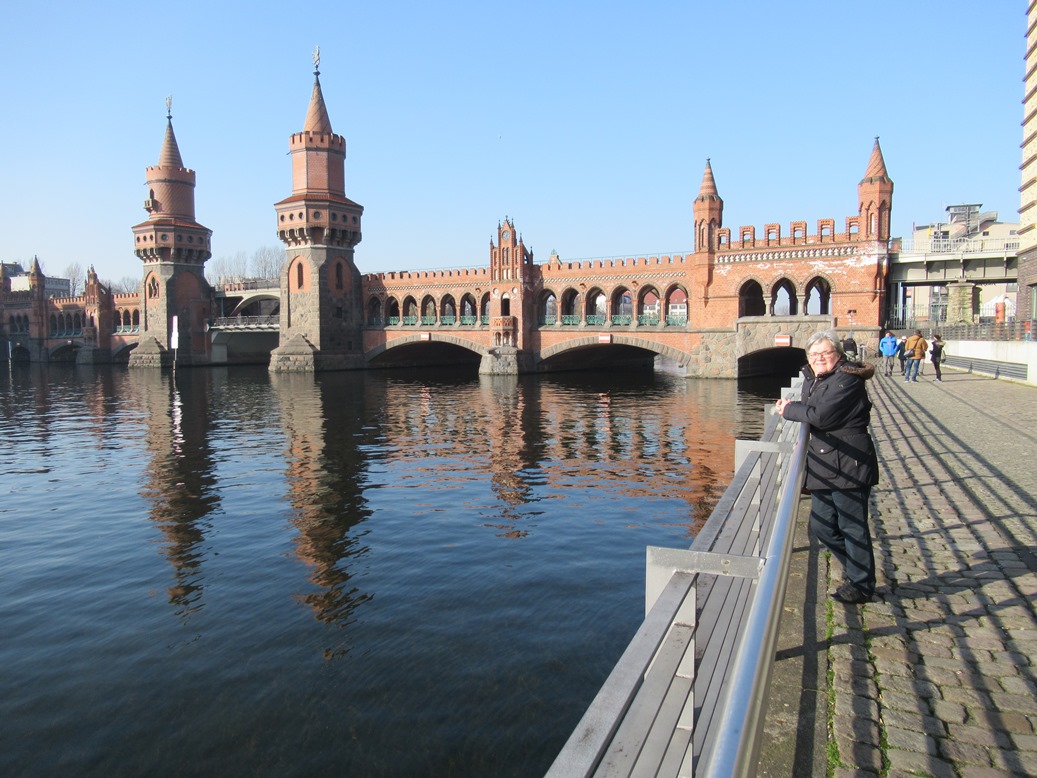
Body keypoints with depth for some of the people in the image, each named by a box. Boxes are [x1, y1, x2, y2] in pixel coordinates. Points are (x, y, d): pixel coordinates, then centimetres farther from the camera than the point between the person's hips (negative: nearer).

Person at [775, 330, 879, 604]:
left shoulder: (847, 380, -15)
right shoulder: (813, 379, 13)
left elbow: (821, 415, -22)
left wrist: (789, 409, -8)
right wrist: (793, 406, -2)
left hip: (849, 465, -9)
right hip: (825, 466, 9)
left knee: (852, 527, 2)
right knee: (821, 526, 15)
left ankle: (861, 586, 18)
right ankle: (857, 571, 34)